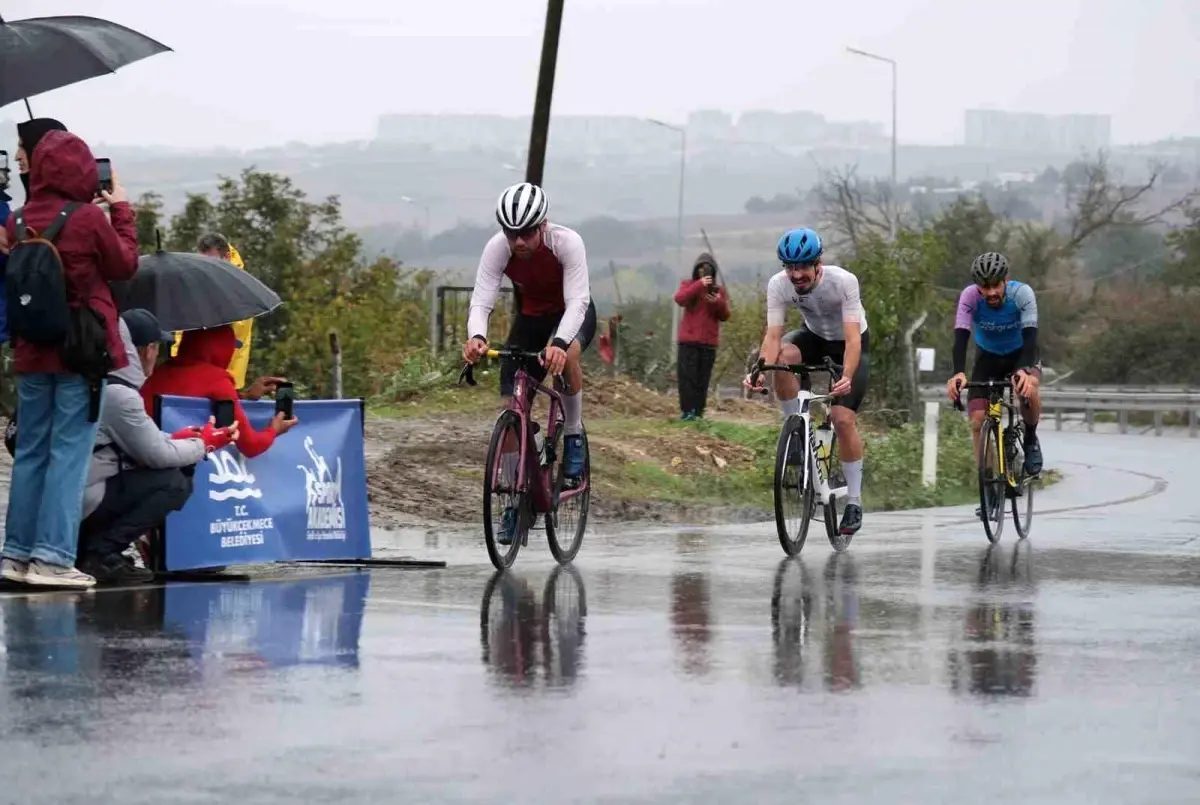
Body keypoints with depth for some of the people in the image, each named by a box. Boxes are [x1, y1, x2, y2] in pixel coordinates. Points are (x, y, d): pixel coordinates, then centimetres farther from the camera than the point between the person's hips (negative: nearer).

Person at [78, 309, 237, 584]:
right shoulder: (118, 394, -17)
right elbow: (157, 454, -13)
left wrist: (175, 439, 14)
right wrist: (204, 445, 4)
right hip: (84, 502, -9)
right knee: (175, 483, -9)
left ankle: (81, 545, 11)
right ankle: (102, 552, -11)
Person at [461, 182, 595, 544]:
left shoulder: (567, 243, -32)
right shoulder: (497, 248, -26)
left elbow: (576, 300, -41)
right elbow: (481, 300, -33)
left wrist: (559, 342, -59)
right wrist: (476, 337, -56)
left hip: (574, 314, -3)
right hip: (530, 317, 3)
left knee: (567, 354, -39)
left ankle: (573, 436, -15)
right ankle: (516, 502, 3)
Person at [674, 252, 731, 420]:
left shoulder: (719, 291, 13)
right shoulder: (688, 285, 8)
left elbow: (725, 317, 7)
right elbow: (680, 299, -14)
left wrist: (718, 303, -13)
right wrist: (699, 285, -24)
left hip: (709, 342, 2)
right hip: (688, 340, -2)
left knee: (703, 379, 1)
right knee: (687, 376, -9)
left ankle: (698, 412, 4)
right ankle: (687, 411, -7)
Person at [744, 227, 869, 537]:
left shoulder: (843, 281, -33)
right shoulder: (778, 285, -24)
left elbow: (852, 338, -38)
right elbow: (773, 336, -28)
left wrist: (846, 377, -54)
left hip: (849, 345, -3)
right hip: (815, 338, 3)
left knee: (843, 418, -17)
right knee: (782, 358, -33)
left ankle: (854, 502, -4)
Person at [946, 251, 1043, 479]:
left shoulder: (1022, 294, -29)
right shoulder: (970, 296, -26)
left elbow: (1030, 336, -38)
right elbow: (961, 337, -35)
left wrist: (1024, 370, -56)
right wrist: (958, 373, -53)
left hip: (1020, 355, -2)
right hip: (987, 357, 2)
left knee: (1028, 388, -34)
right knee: (978, 422, -12)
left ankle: (1030, 439, -6)